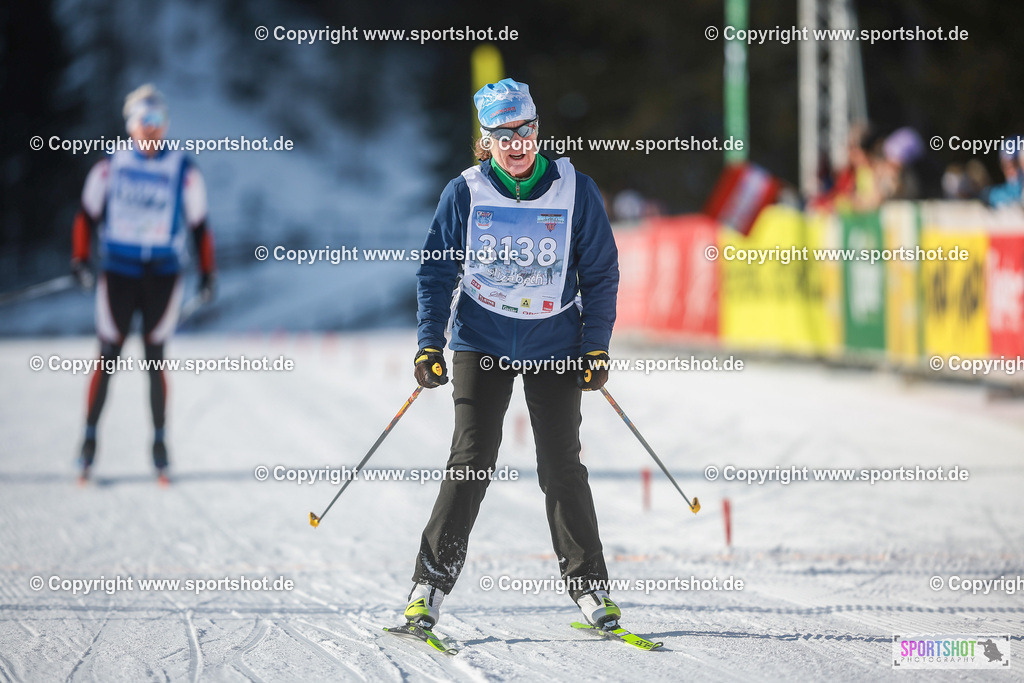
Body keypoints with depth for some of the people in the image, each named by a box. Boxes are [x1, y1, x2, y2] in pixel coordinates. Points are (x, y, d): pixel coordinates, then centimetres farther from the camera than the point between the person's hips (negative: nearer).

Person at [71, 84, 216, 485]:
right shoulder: (110, 168, 1)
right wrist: (80, 258, -2)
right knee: (108, 358, -1)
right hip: (118, 271, 0)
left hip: (163, 274, 0)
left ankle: (159, 443, 10)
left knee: (155, 358, 1)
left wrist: (206, 273, 6)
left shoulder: (184, 172, 2)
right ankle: (89, 440, 7)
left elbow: (198, 225, 9)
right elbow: (88, 215, 8)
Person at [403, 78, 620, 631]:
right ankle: (430, 585, -4)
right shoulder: (465, 192, -4)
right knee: (471, 460, -8)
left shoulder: (576, 191, -4)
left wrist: (596, 347, -2)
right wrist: (429, 345, -6)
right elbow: (436, 271, 2)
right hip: (482, 342, 0)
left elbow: (601, 274, 4)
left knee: (561, 465, -2)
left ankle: (589, 586, 8)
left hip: (555, 344, 1)